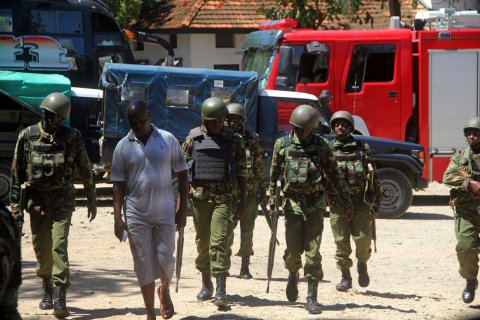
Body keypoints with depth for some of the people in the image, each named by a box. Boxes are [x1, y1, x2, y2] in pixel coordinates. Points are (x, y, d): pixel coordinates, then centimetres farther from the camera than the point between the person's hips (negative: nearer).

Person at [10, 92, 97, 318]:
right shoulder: (27, 136, 0)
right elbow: (17, 171, 5)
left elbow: (85, 170, 6)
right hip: (36, 200, 2)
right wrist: (15, 202, 3)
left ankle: (60, 299, -17)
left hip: (62, 199, -2)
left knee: (59, 246, -14)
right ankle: (47, 291, 28)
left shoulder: (72, 137, -2)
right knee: (41, 249, 8)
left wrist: (91, 200, 9)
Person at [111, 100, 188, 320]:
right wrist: (117, 218, -4)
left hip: (165, 213, 0)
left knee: (165, 258, 0)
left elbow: (182, 174, 5)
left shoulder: (167, 140, 0)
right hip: (136, 215, 0)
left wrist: (183, 209, 1)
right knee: (144, 264, 3)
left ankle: (165, 291, 32)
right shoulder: (123, 147, 1)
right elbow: (118, 184, 3)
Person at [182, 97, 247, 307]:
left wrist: (242, 202, 3)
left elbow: (241, 172, 6)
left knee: (219, 242, -11)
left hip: (225, 198, -2)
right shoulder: (193, 138, 4)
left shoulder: (234, 140, 3)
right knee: (202, 242, 9)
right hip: (199, 197, 2)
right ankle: (206, 285, 25)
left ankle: (221, 290, -13)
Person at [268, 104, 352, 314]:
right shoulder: (282, 145, 3)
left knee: (313, 253, -5)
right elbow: (274, 174, 7)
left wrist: (347, 202, 11)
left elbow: (334, 175, 9)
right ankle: (293, 275, 35)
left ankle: (312, 297, -2)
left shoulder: (320, 146, 4)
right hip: (293, 203, 0)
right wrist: (271, 199, 0)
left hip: (315, 204, 0)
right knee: (293, 250, 1)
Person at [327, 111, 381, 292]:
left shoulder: (363, 149, 7)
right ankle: (345, 277, 10)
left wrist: (376, 201, 6)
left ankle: (362, 264, 21)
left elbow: (373, 175, 10)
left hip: (360, 203, 0)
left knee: (363, 237, -8)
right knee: (341, 242, 1)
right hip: (337, 204, 0)